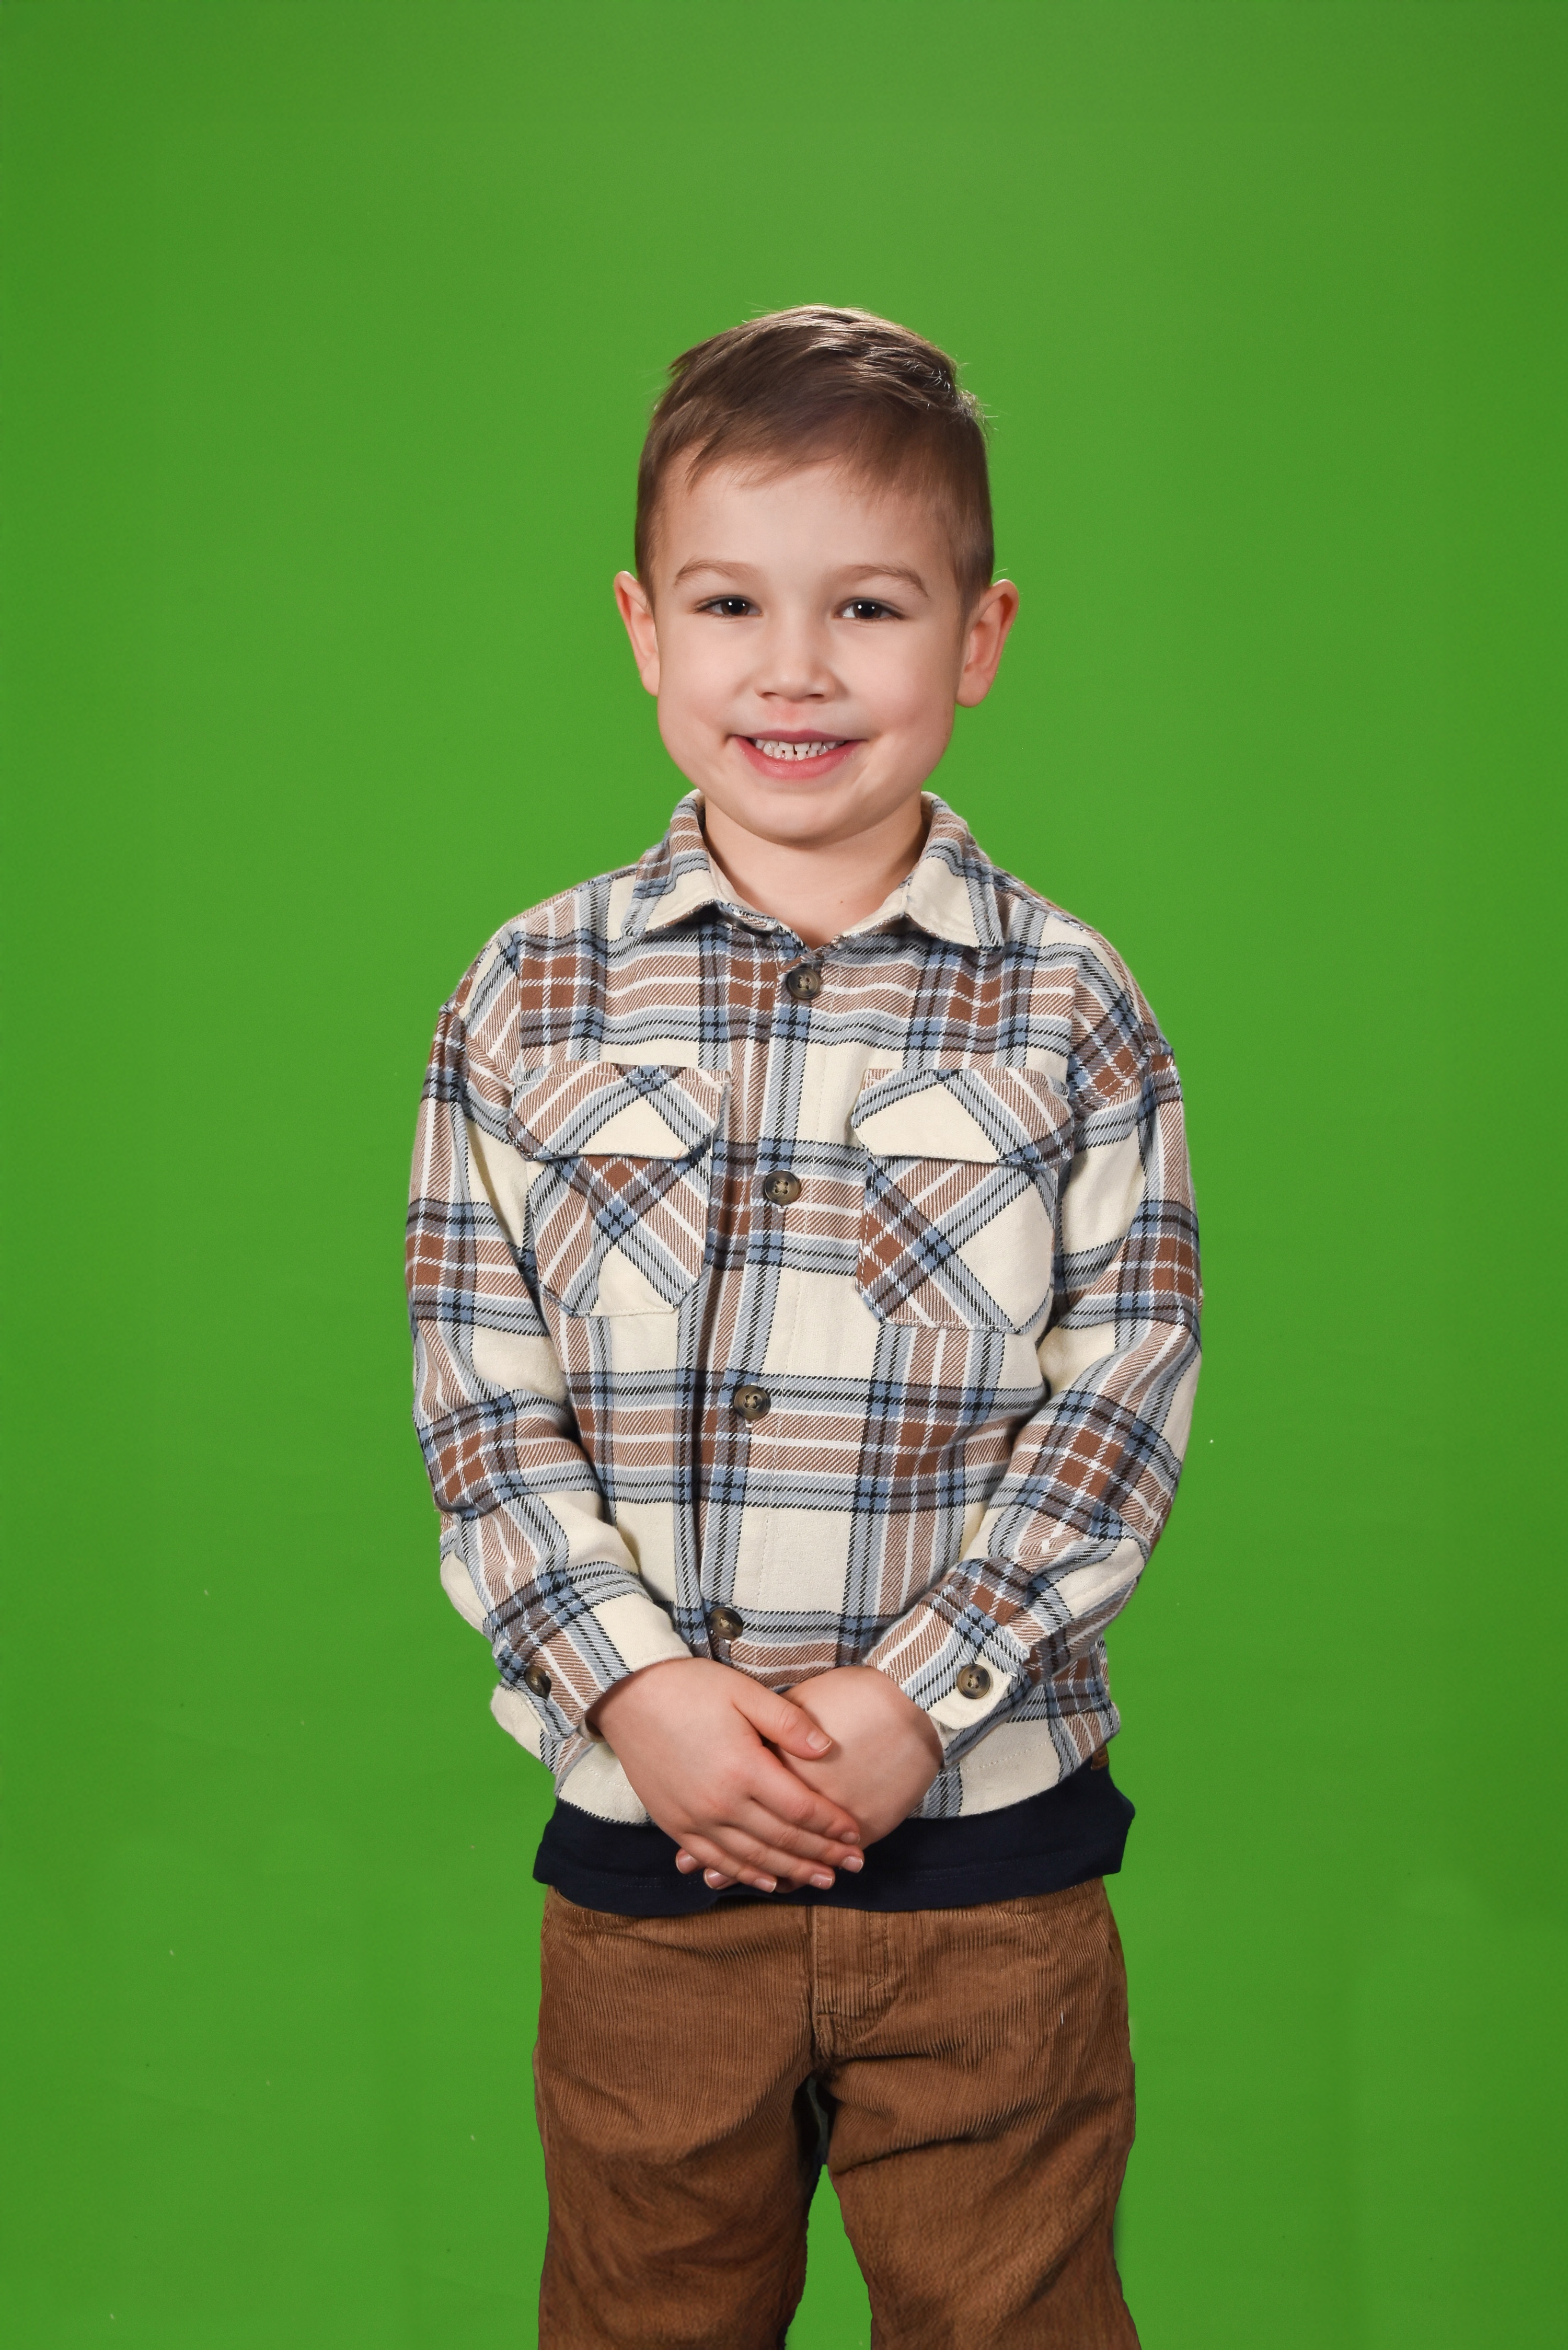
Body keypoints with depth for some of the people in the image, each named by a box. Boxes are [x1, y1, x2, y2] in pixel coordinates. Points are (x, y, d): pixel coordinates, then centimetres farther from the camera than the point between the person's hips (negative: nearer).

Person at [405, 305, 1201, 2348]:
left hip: (988, 1835, -1)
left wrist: (921, 1692, -14)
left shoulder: (1069, 1013, -3)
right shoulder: (531, 1002, 0)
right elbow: (479, 1392, -2)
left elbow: (1124, 1394, -5)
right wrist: (637, 1682, -14)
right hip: (643, 1823, 1)